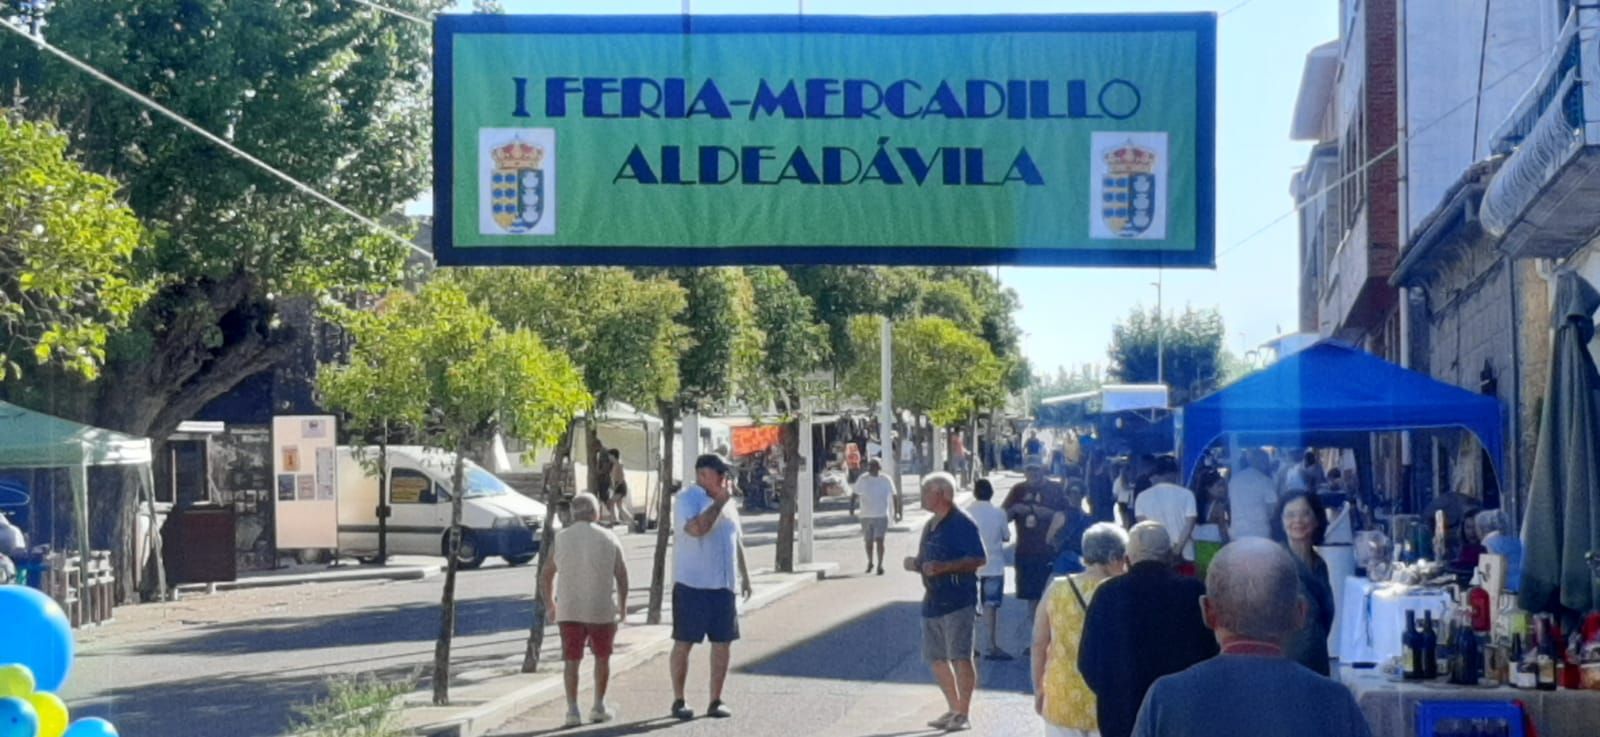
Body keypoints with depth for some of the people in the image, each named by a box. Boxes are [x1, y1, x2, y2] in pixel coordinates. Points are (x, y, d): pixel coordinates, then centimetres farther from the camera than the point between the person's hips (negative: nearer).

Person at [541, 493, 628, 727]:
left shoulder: (561, 539, 1)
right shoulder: (609, 538, -1)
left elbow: (546, 576, 6)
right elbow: (622, 575, 1)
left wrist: (549, 605, 20)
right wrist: (622, 605, 14)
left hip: (568, 611, 0)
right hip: (602, 610, 0)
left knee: (572, 660, 8)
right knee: (602, 657, 17)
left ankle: (572, 710, 1)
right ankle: (599, 706, 20)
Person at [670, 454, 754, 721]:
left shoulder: (725, 500, 15)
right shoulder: (686, 499, -9)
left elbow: (736, 539, 22)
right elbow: (696, 528, -27)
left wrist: (744, 575, 20)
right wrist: (719, 502, -21)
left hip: (723, 585, 7)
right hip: (691, 585, -7)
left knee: (723, 642, 6)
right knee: (684, 642, 1)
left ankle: (716, 701, 14)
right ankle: (678, 700, 9)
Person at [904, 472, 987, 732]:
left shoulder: (962, 523, -11)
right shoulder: (931, 526, 17)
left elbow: (979, 559, -17)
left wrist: (944, 567, -24)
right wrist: (915, 564, 6)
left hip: (957, 600, -9)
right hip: (933, 600, 9)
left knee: (960, 657, -9)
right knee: (936, 658, 11)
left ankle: (964, 713, -3)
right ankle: (954, 709, 22)